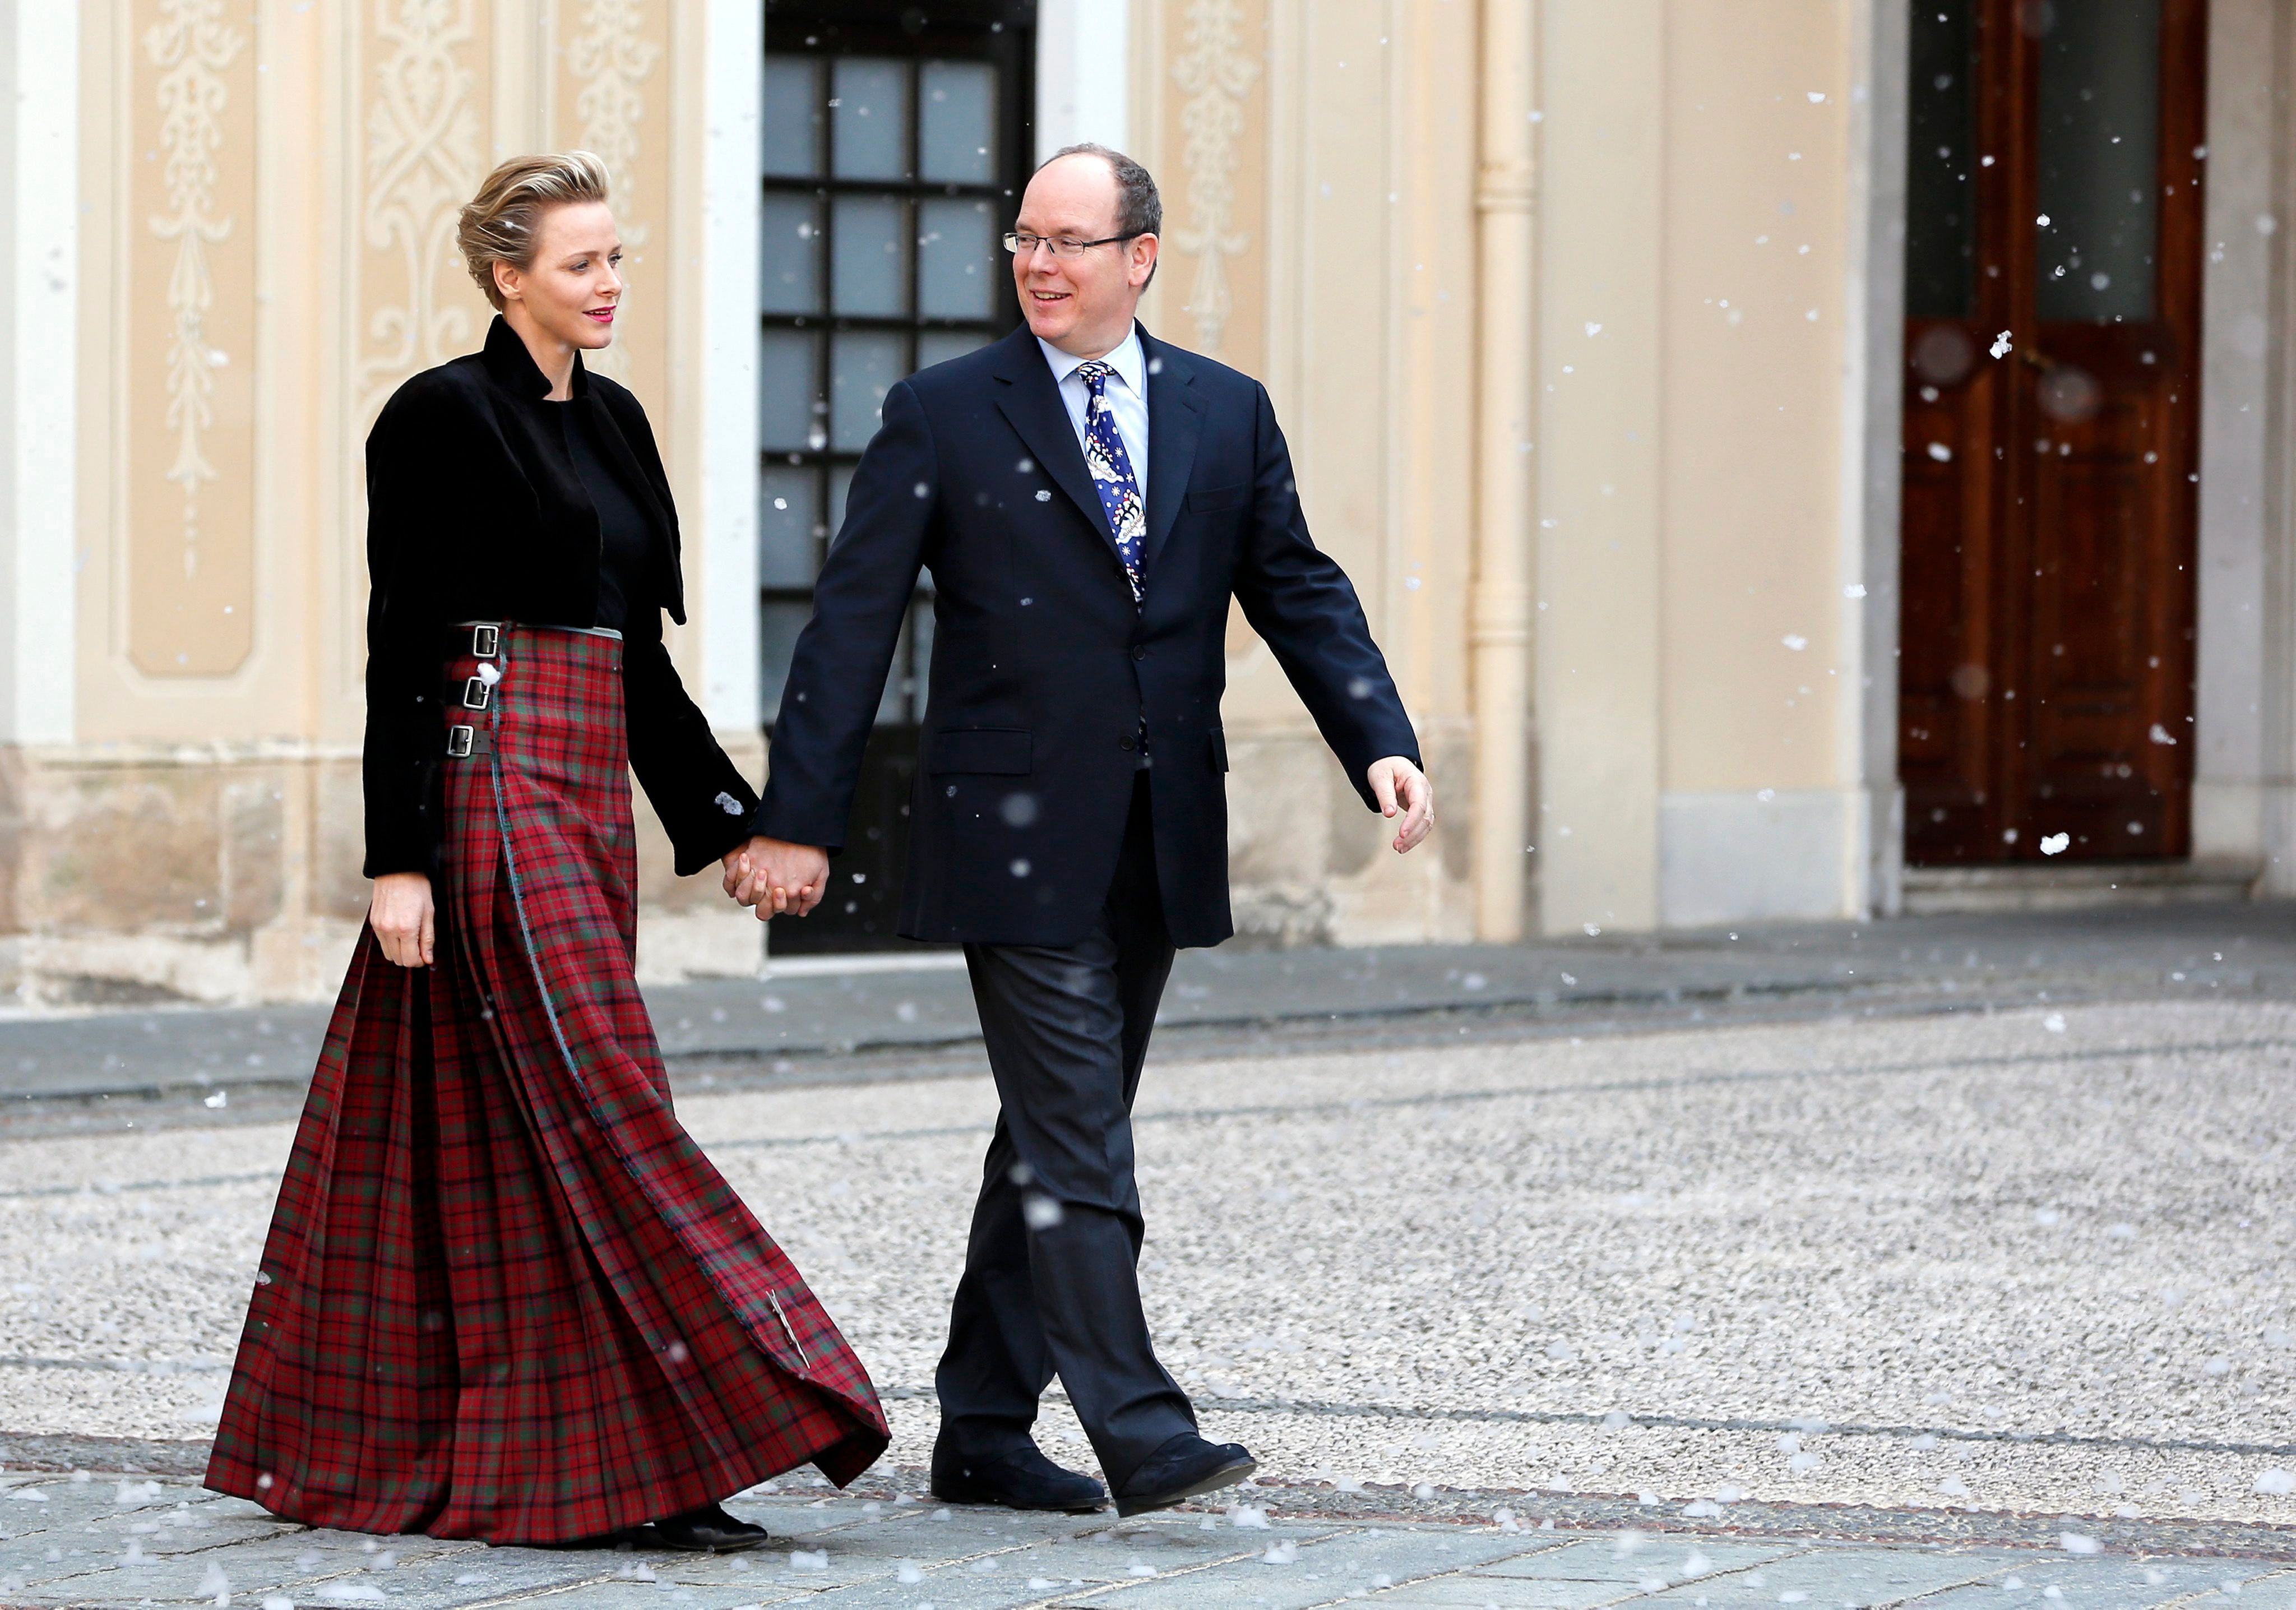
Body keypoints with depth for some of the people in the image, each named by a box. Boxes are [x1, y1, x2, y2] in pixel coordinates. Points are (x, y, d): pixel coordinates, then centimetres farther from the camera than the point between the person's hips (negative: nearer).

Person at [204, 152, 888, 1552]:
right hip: (492, 783, -8)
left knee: (514, 1128, 8)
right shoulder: (446, 416, -8)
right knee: (595, 1103, -13)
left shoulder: (612, 421, 16)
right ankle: (656, 1459, -14)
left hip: (590, 789, 8)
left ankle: (388, 1449, 15)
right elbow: (402, 650, -11)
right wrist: (399, 858, -16)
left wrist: (728, 818, 16)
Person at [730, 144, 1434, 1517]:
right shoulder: (944, 415, -1)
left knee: (1054, 1140, 10)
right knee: (1076, 1143, -10)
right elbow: (854, 624, -3)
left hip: (1158, 845, 4)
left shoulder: (1227, 413, 9)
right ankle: (1140, 1431, -11)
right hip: (1016, 841, -4)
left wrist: (1383, 743, -7)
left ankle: (984, 1431, 17)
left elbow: (1299, 592, 9)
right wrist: (799, 820, -7)